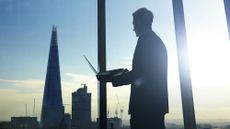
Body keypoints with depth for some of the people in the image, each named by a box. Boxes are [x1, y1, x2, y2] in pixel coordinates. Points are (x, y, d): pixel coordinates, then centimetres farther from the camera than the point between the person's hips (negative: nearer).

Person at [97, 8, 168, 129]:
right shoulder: (158, 41, 20)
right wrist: (128, 75, 26)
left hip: (145, 103, -9)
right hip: (157, 102, 10)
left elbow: (139, 72, -17)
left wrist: (111, 79, -8)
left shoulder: (145, 40, -9)